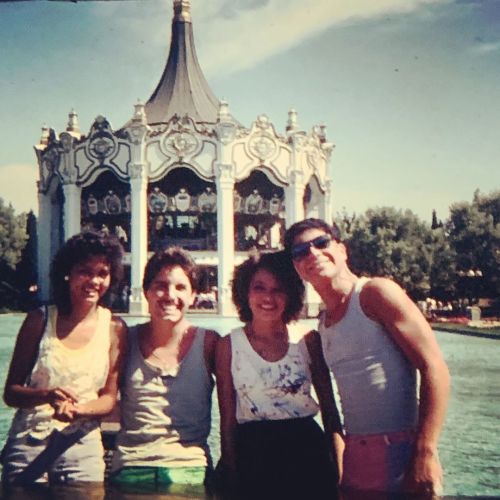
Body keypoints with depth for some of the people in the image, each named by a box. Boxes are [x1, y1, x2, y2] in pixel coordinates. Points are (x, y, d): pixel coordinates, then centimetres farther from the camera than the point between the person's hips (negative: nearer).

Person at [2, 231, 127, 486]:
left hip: (81, 445, 0)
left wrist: (77, 410, -20)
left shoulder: (114, 328, -2)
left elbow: (109, 397, 0)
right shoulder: (39, 320, -2)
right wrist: (47, 396, -20)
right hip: (27, 442, 0)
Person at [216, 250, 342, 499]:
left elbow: (329, 408, 6)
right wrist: (230, 474, -2)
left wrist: (339, 466, 3)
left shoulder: (308, 339, 0)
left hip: (307, 449, 1)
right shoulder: (228, 345, -2)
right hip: (252, 455, -1)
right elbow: (227, 417, 1)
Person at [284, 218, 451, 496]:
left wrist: (426, 454, -21)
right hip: (353, 456, 7)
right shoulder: (322, 324, 12)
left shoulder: (377, 292, -8)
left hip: (400, 451, -7)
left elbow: (434, 369, -15)